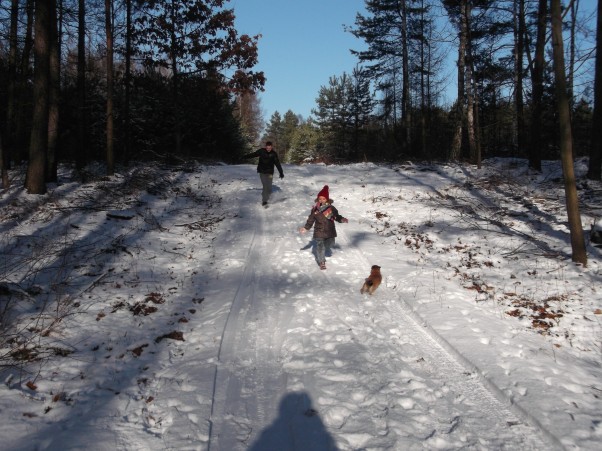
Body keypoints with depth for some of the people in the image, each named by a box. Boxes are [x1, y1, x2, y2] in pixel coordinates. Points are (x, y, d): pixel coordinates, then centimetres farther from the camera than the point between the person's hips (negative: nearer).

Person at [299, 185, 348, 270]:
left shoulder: (331, 208, -5)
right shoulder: (315, 210, -6)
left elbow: (337, 216, 6)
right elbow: (310, 220, 4)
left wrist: (342, 219, -13)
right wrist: (305, 228, 1)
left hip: (329, 231, 2)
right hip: (319, 231, -2)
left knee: (330, 244, 15)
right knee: (320, 246, -5)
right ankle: (321, 262, 8)